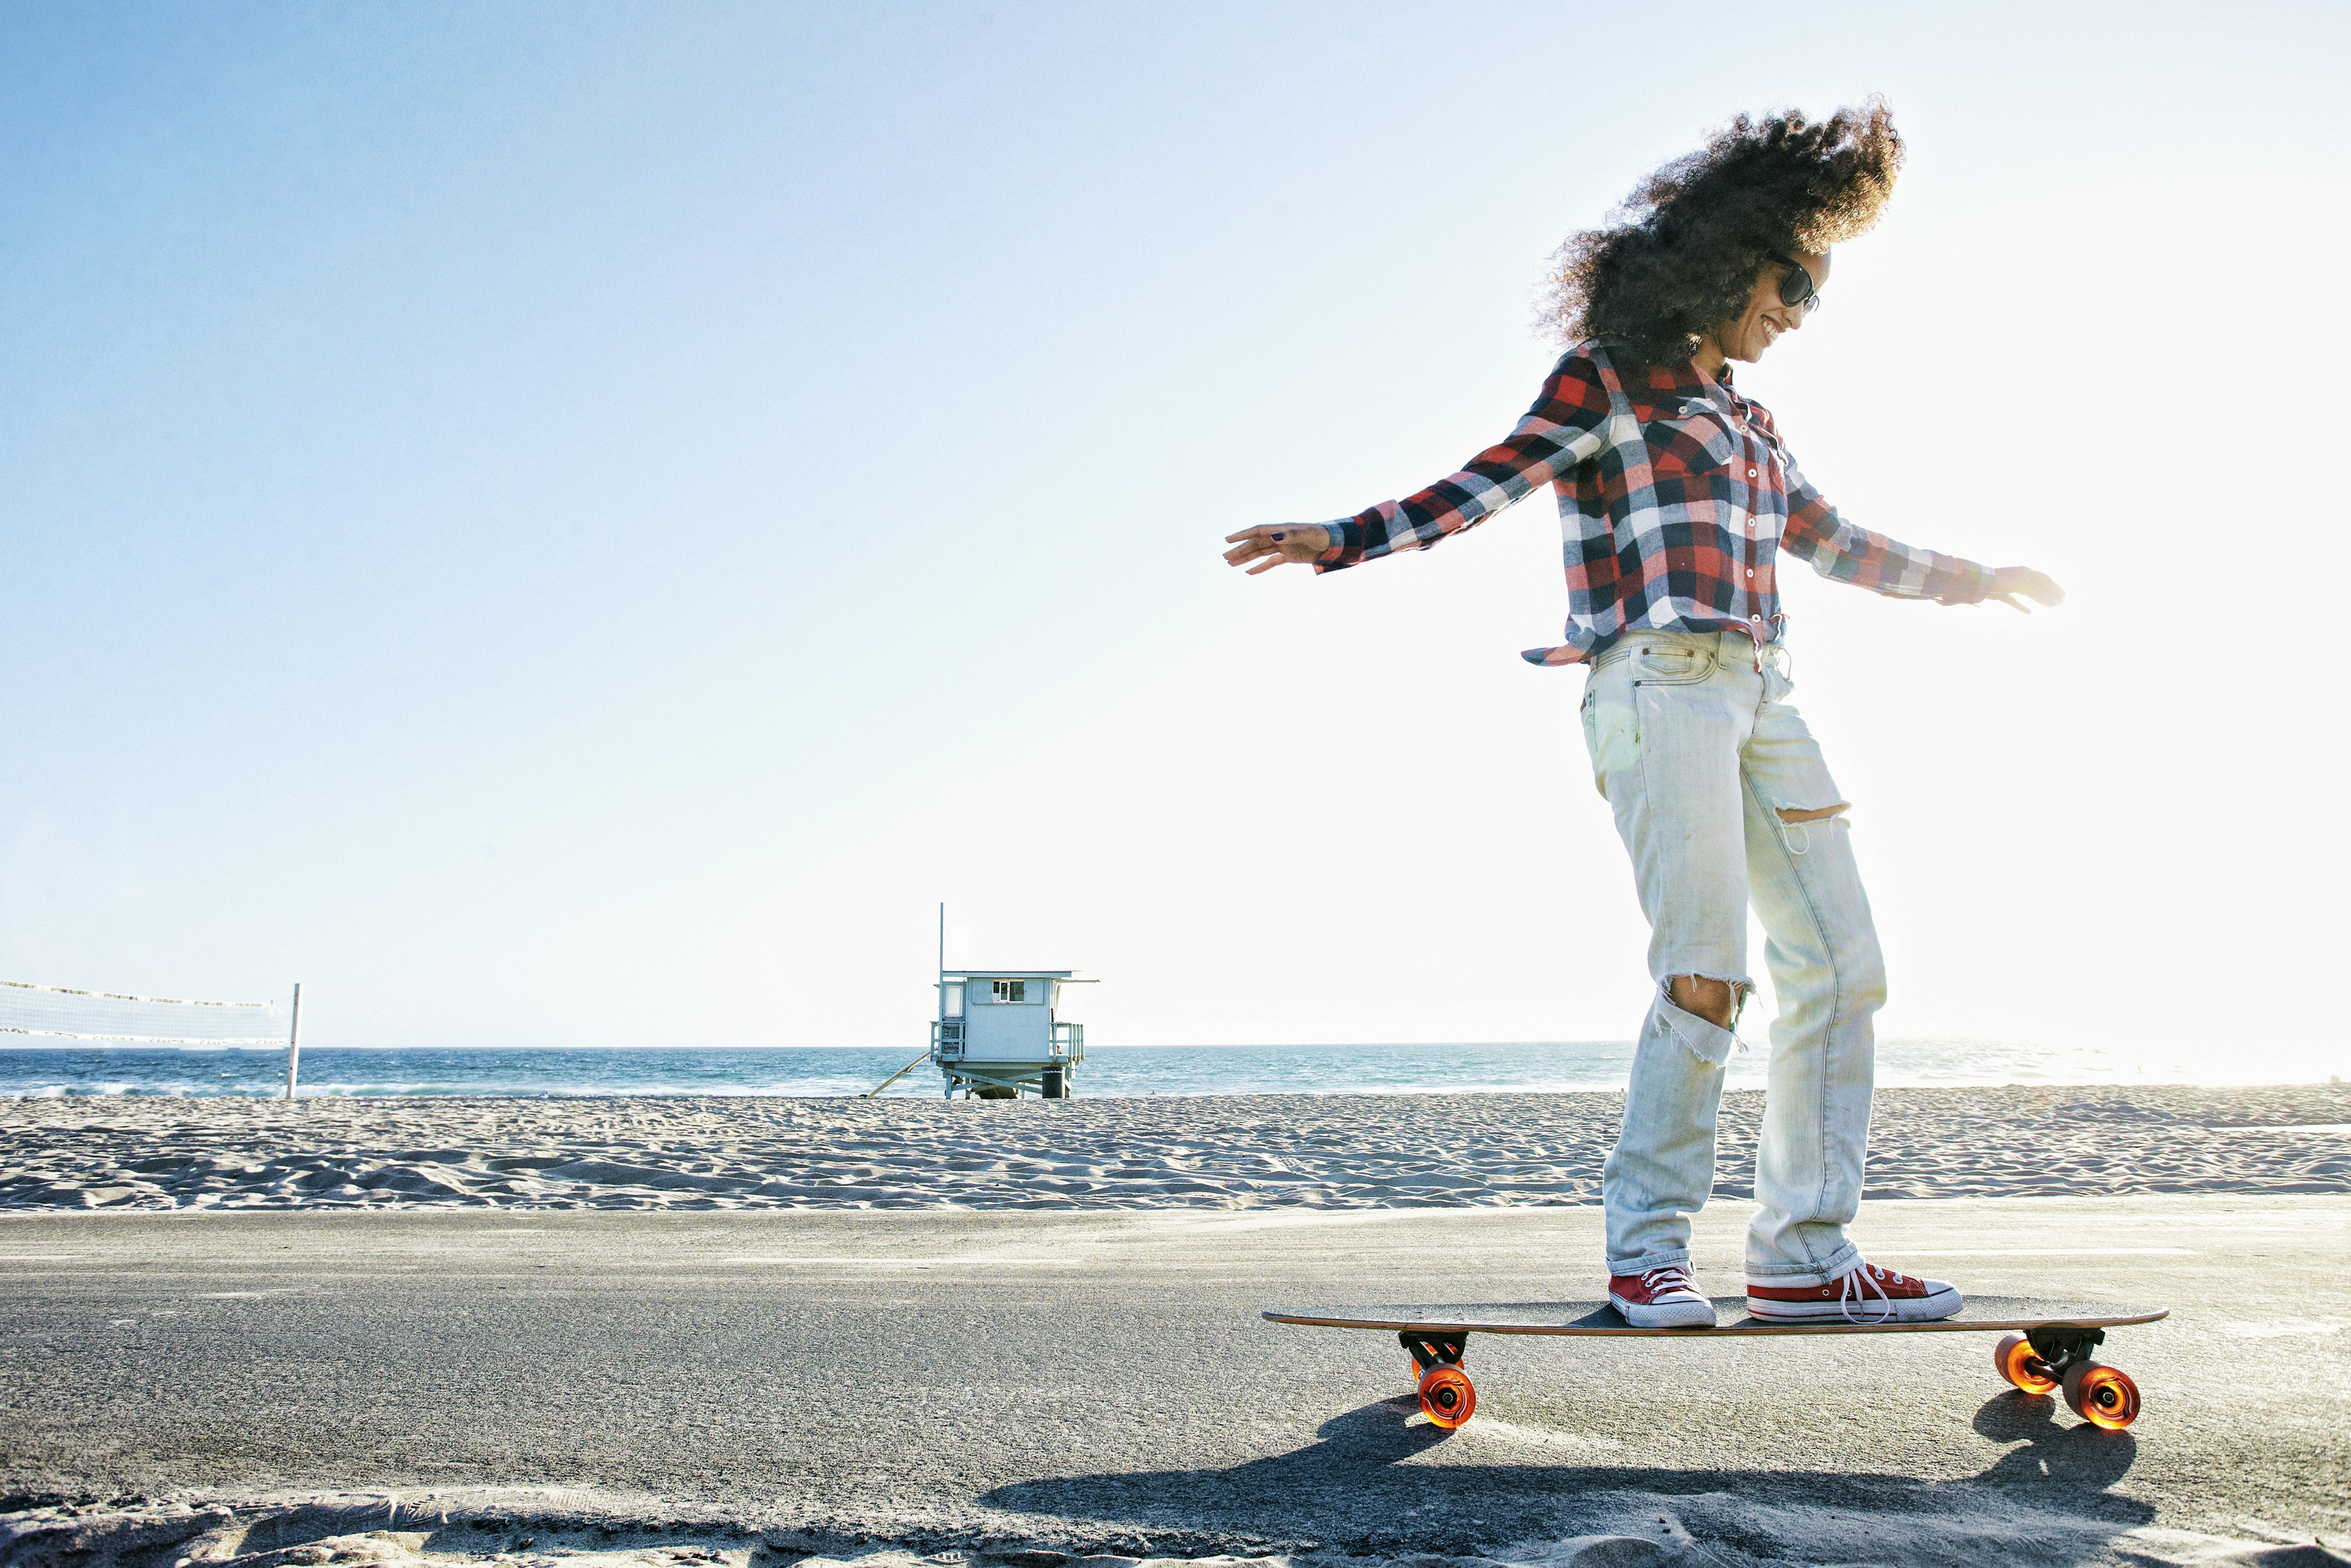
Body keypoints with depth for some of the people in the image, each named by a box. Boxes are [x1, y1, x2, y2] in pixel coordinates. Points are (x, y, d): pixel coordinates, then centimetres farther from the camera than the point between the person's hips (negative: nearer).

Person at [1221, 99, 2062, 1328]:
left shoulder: (1745, 419, 26)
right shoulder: (1606, 378, 5)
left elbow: (1831, 545, 35)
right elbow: (1481, 489, -3)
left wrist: (1968, 578, 43)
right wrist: (1337, 542, -15)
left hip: (1760, 694, 8)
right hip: (1661, 683, -8)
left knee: (1841, 963, 0)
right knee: (1707, 970, -16)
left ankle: (1805, 1253, 4)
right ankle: (1645, 1247, -6)